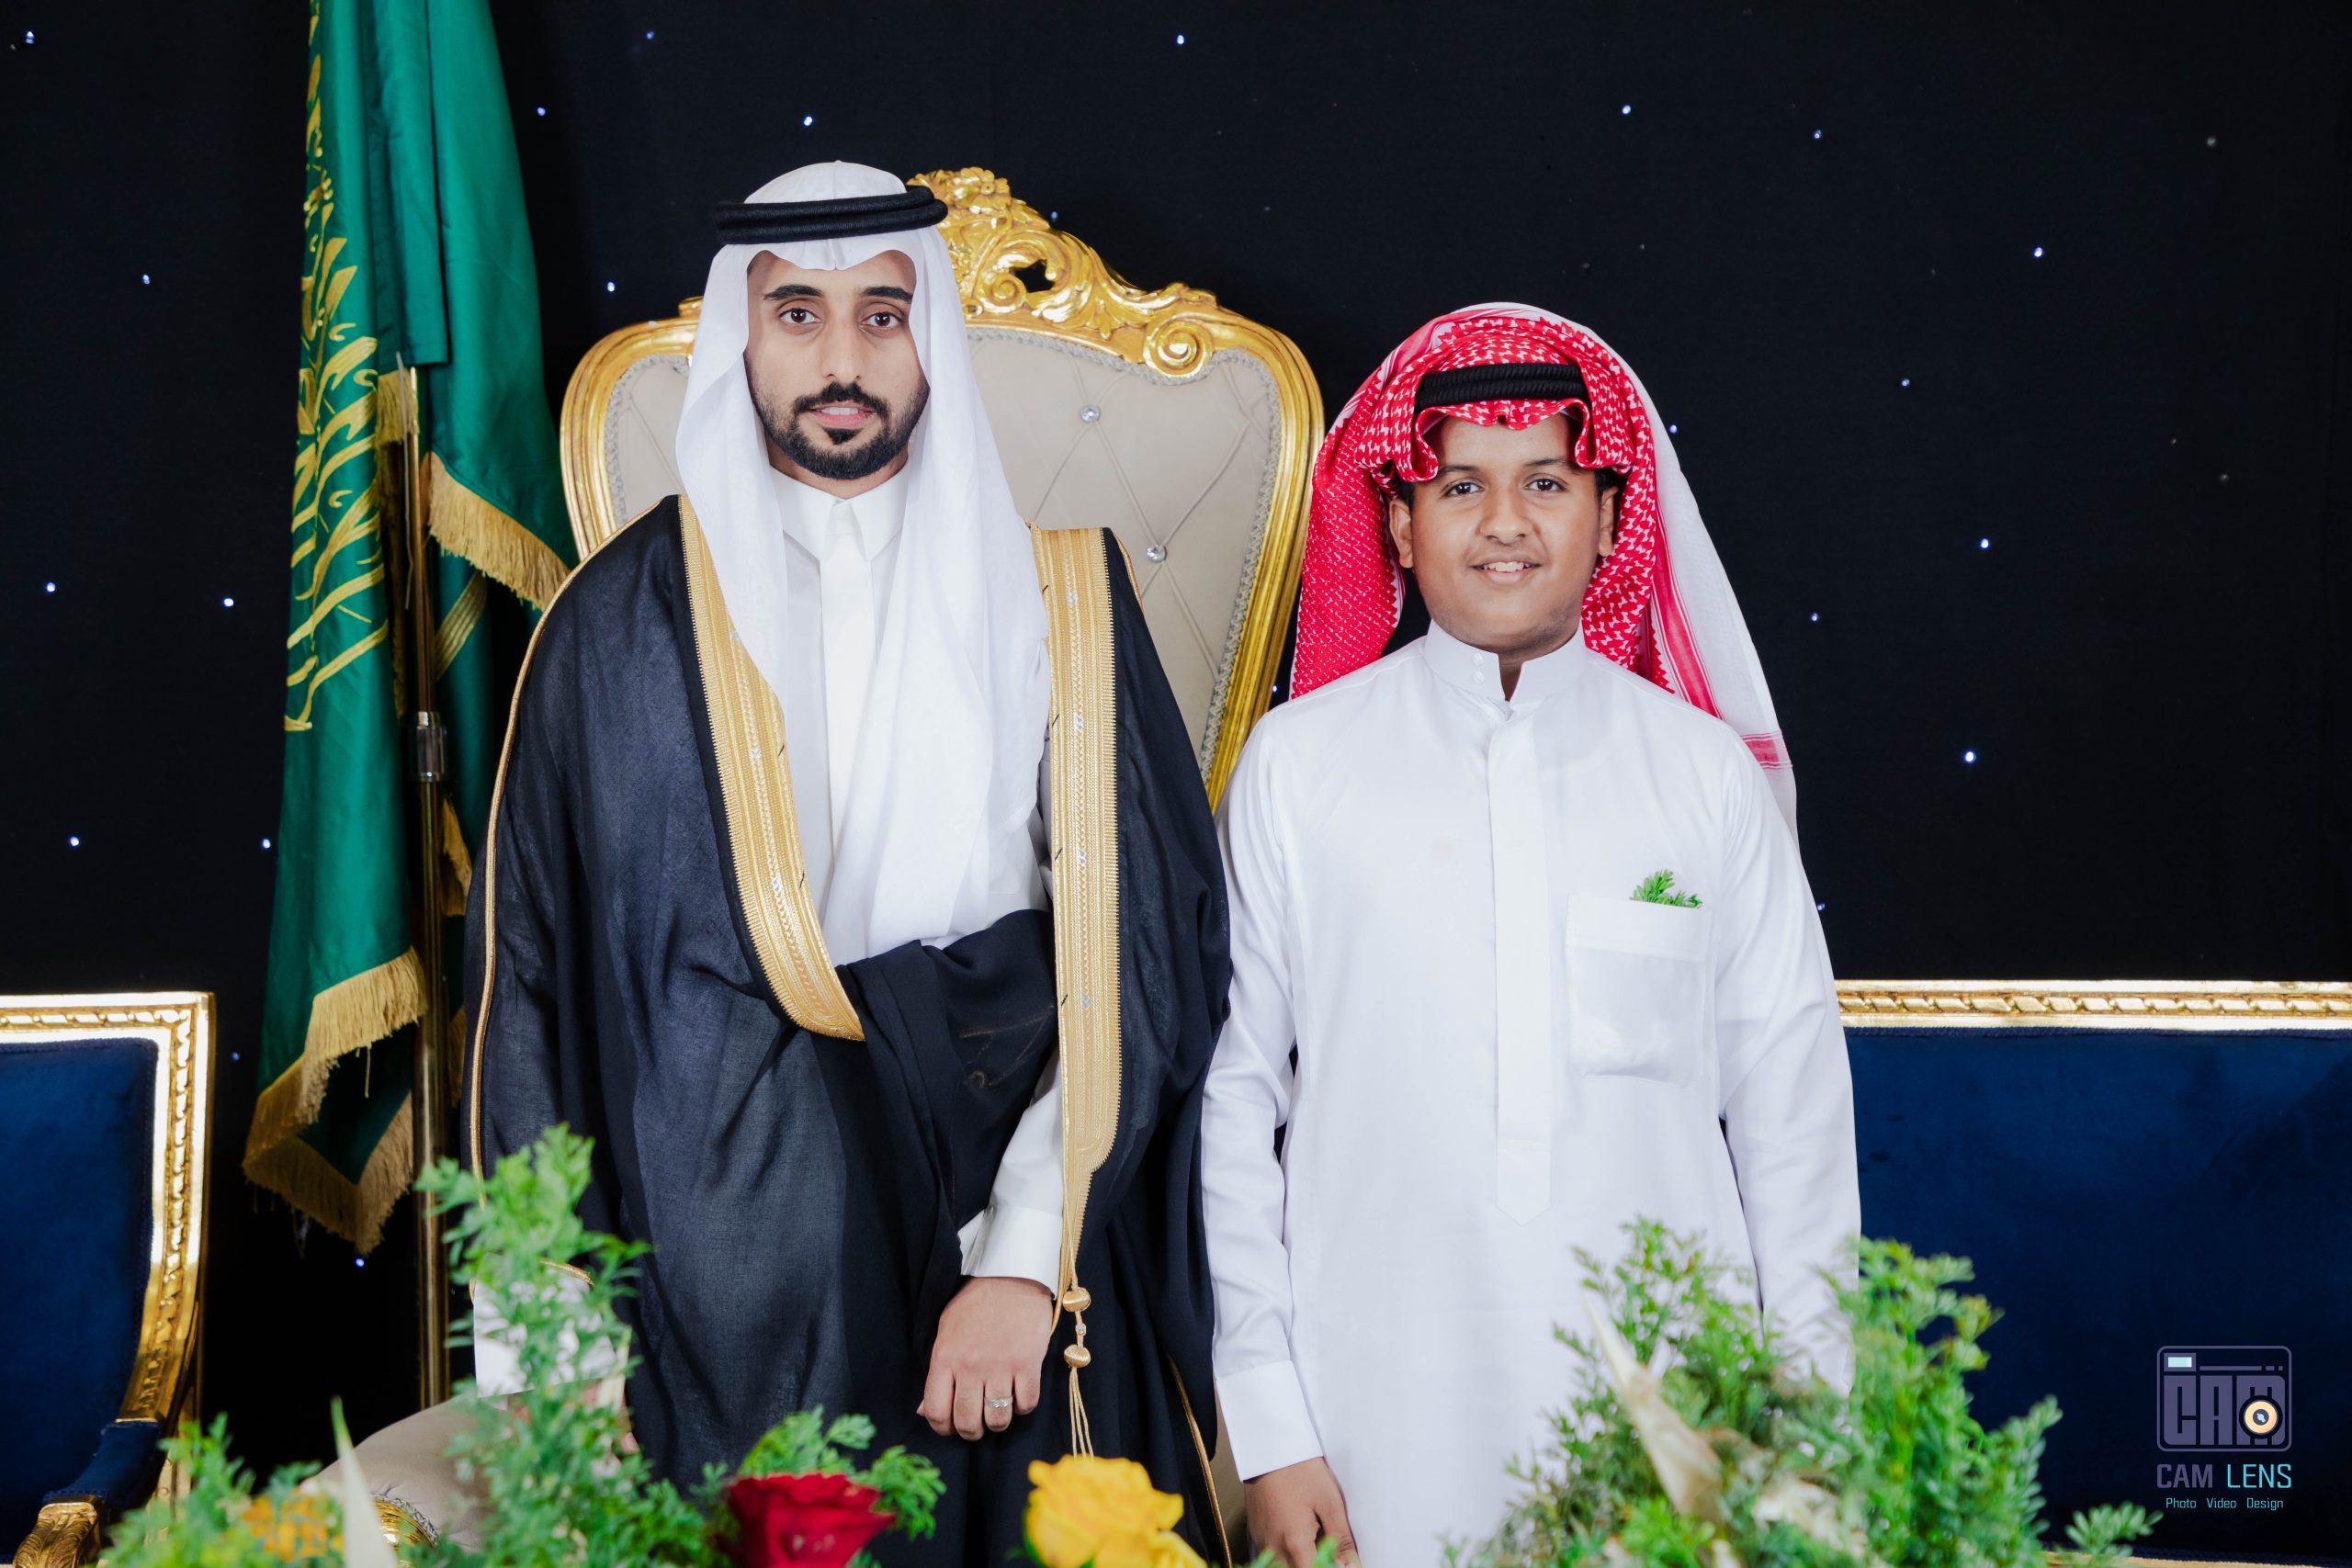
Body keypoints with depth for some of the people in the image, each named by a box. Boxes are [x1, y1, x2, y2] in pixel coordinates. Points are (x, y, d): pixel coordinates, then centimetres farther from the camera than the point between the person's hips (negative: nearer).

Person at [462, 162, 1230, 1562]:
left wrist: (1026, 1260, -12)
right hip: (732, 1274, 0)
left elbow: (1138, 944, -2)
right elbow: (537, 971, 4)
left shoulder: (1055, 595, 3)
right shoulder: (626, 620, 3)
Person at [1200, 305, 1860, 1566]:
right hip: (1385, 1412, -1)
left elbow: (1793, 1118, 6)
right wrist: (1268, 1432, -2)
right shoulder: (1296, 765, 1)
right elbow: (1228, 1106, 1)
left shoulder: (1710, 776, 4)